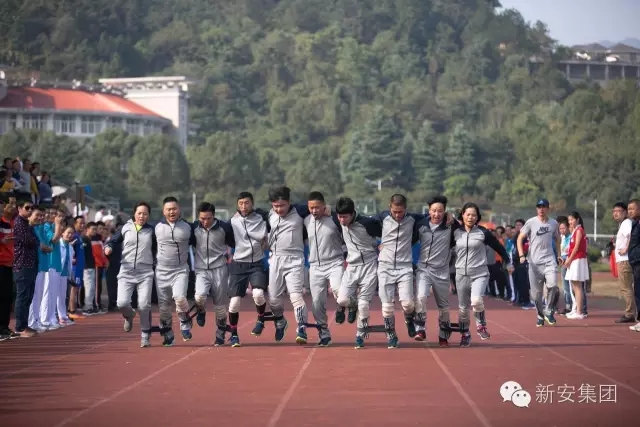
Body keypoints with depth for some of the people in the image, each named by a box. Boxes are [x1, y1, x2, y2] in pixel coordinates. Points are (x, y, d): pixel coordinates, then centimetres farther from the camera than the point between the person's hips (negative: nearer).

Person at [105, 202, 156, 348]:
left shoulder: (151, 231, 7)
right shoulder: (125, 228, 7)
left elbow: (157, 250, 14)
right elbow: (113, 241, 9)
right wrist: (108, 247, -12)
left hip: (145, 273, 0)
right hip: (126, 272, 0)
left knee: (144, 305, -11)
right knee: (122, 303, -15)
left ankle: (145, 336, 7)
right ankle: (129, 316, 23)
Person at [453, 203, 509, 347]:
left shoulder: (483, 233, -1)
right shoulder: (456, 233, 4)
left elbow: (498, 247, 8)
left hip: (480, 274, -3)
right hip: (461, 274, 3)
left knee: (476, 300, -26)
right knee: (463, 308, 7)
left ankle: (481, 325, -3)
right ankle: (465, 335, 23)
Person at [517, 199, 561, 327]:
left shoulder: (553, 223, 8)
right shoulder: (531, 222, 0)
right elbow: (520, 238, 2)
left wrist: (558, 255, 17)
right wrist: (521, 255, -10)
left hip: (549, 260, 1)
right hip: (534, 261, -1)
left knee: (552, 285, -19)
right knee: (536, 292, 1)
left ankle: (548, 311, 0)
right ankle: (540, 315, 19)